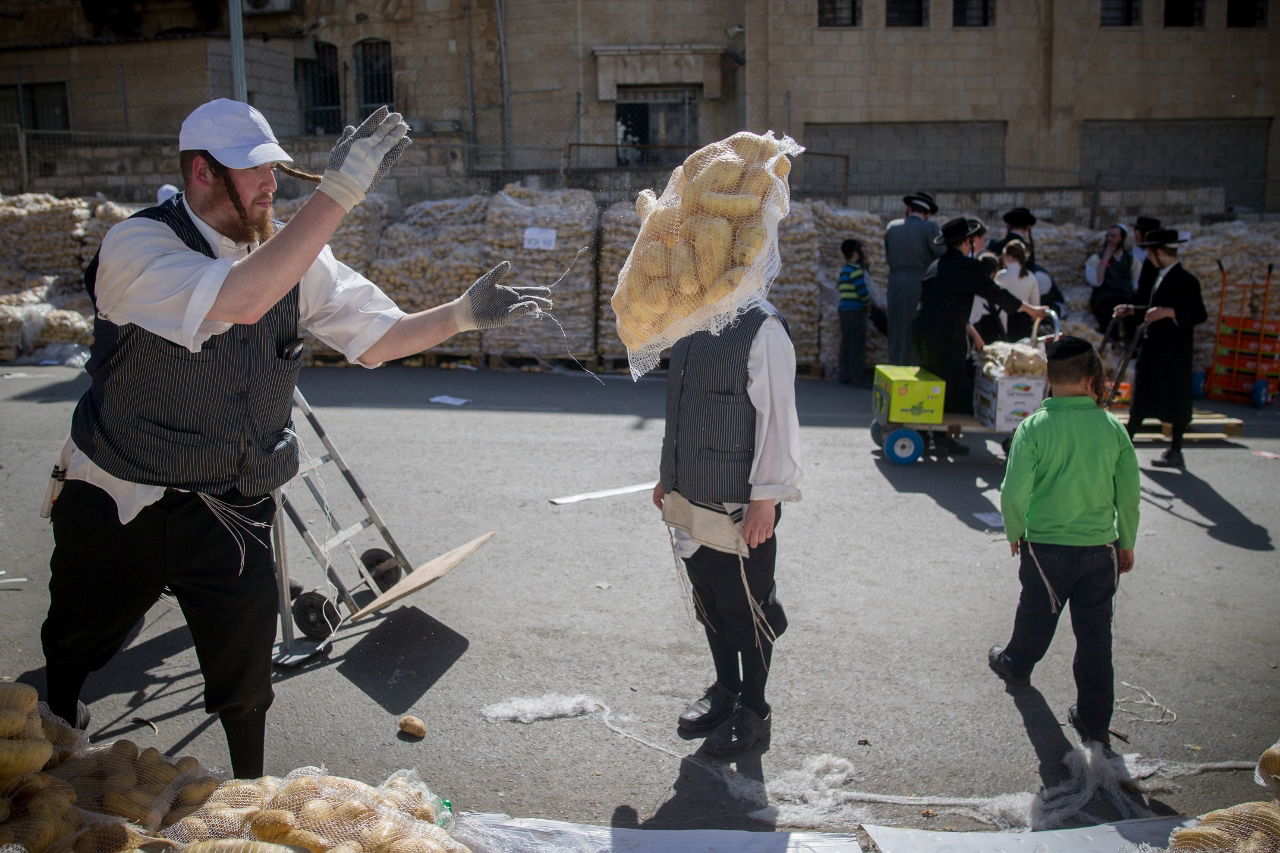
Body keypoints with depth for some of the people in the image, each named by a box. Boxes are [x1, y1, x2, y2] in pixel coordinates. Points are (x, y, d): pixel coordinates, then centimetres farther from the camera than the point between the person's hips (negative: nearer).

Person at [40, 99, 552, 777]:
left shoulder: (293, 256, -3)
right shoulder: (137, 244, -20)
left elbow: (376, 336, -3)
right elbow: (240, 300, -39)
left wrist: (462, 314, -19)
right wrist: (341, 189, -40)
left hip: (230, 509, 3)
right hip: (115, 501, -2)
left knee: (245, 679, 2)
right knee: (72, 649, 22)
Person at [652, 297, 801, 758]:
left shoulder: (761, 329, -18)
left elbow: (778, 416, -18)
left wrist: (766, 498, -18)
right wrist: (668, 473, 17)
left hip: (741, 504, -7)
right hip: (691, 495, 8)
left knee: (745, 607, 9)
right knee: (709, 600, 20)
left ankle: (753, 708, 28)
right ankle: (725, 689, 40)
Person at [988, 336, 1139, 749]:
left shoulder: (1033, 427, -16)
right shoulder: (1113, 428, -7)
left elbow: (1014, 492, -16)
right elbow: (1129, 495, -1)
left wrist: (1015, 532, 2)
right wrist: (1126, 543, 13)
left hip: (1046, 547, -1)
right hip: (1101, 548, 2)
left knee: (1036, 614, 23)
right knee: (1095, 633, 11)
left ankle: (1015, 664, 49)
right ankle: (1094, 721, 19)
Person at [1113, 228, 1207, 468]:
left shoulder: (1185, 280, -15)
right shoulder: (1161, 277, 12)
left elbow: (1200, 315, -19)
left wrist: (1169, 312, -28)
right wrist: (1132, 310, 20)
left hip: (1175, 352, -9)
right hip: (1153, 348, 9)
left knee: (1176, 399, 1)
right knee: (1141, 397, 13)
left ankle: (1175, 452, 9)